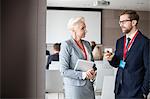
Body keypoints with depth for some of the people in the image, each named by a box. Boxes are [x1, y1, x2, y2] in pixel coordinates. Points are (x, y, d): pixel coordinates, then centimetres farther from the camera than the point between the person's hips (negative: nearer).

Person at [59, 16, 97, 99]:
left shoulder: (87, 44, 9)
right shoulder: (66, 45, -9)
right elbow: (64, 71, -12)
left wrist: (93, 73, -2)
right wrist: (82, 74, -22)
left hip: (89, 86, 6)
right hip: (75, 87, -5)